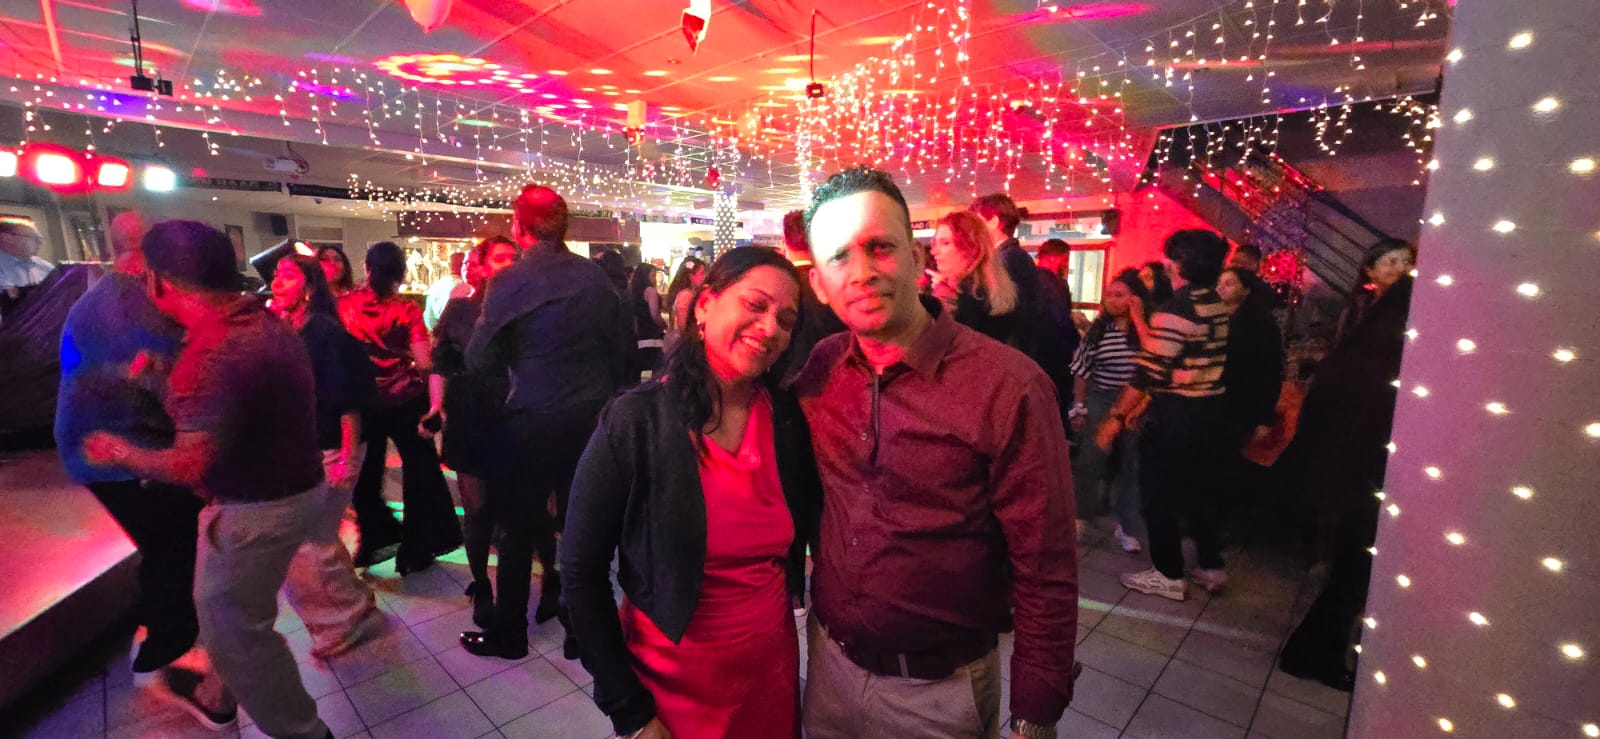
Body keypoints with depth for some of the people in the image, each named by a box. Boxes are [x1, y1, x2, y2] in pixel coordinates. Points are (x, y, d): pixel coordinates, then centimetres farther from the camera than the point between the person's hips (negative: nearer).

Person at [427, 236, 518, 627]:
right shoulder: (459, 309, 3)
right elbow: (440, 364, 6)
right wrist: (437, 406, -6)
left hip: (515, 421, 0)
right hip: (470, 422, 0)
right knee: (477, 507, 6)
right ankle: (481, 589, 25)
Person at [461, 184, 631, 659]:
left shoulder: (508, 282, -11)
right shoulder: (595, 276, -2)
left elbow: (479, 360, -10)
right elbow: (624, 345, 2)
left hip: (533, 421, -3)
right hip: (593, 417, 3)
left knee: (519, 529, 13)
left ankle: (508, 634, 27)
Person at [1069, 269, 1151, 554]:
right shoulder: (1098, 328, 1)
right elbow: (1083, 370, 5)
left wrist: (1138, 317, -20)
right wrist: (1079, 408, 3)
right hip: (1099, 402, 0)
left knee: (1131, 465, 9)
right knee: (1089, 463, 1)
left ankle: (1127, 527, 22)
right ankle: (1079, 518, 20)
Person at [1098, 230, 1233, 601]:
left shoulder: (1176, 309, -20)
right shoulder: (1217, 305, 6)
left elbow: (1150, 371, -21)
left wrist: (1115, 416, -14)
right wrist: (1144, 402, 14)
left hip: (1177, 416, -8)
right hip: (1211, 411, 8)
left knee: (1158, 495, 6)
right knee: (1199, 491, 21)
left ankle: (1169, 575, 17)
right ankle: (1210, 566, 32)